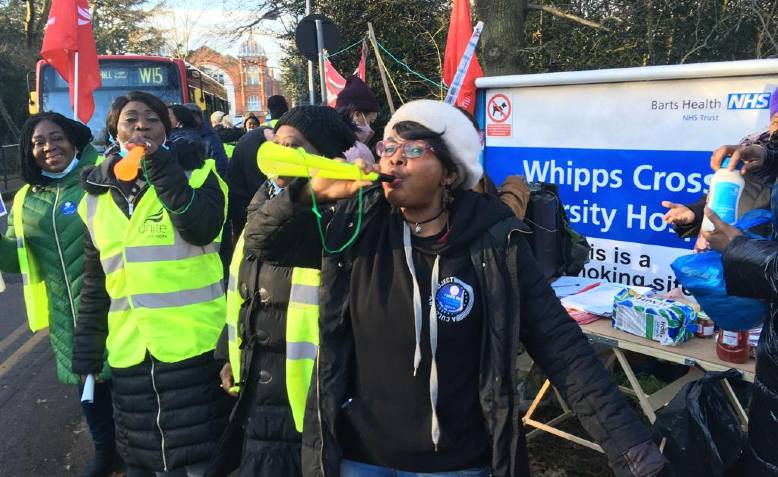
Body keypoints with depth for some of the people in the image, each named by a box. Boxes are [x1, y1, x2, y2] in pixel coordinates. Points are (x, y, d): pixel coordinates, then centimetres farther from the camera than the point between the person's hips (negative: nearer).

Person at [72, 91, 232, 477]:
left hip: (194, 342, -4)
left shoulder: (195, 173, -1)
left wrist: (161, 169, -20)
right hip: (129, 351, 5)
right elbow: (94, 282, 14)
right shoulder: (97, 197, 9)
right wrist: (87, 349, 13)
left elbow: (202, 229, -21)